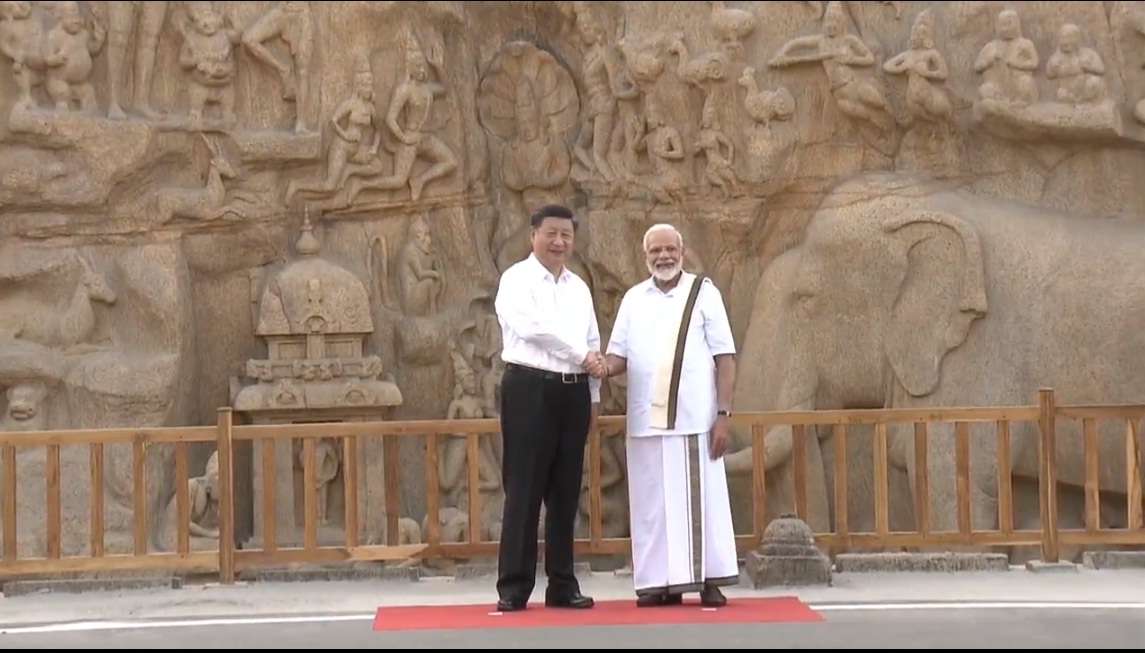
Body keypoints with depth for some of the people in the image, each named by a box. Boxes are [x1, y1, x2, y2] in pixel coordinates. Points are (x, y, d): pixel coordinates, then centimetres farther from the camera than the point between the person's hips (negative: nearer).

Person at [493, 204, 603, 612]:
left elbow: (593, 343, 18)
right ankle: (514, 587, -1)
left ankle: (563, 585, 14)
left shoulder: (579, 287, 18)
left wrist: (594, 395, 12)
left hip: (573, 392, 6)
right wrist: (582, 356, -8)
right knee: (524, 489, -6)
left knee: (566, 491, 8)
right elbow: (534, 328, -16)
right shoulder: (517, 280, -2)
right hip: (530, 388, -6)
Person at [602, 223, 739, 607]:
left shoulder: (704, 293, 2)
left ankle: (710, 581, 5)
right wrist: (603, 368, -13)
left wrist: (723, 414, -8)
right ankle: (662, 581, 10)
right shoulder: (633, 299, 11)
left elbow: (725, 358, -1)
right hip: (646, 421, 3)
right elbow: (619, 356, 11)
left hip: (695, 418, -3)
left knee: (700, 500, -1)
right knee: (653, 503, 4)